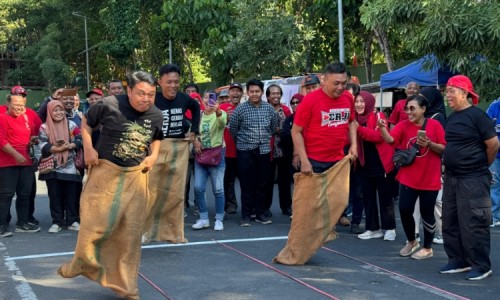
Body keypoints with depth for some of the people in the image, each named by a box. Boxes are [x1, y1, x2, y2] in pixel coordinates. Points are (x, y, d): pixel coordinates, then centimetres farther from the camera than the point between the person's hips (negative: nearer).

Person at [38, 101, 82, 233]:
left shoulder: (71, 125, 6)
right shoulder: (44, 127, 3)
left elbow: (80, 140, 0)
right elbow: (43, 146, -8)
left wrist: (69, 146, -17)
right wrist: (58, 148, -18)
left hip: (70, 167, 1)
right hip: (52, 168, 0)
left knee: (71, 195, 3)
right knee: (55, 196, 3)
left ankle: (72, 221, 11)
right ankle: (57, 222, 9)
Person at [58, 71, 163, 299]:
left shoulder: (156, 116, -3)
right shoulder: (109, 105, -16)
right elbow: (86, 123, 1)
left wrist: (153, 156, 0)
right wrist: (88, 148, -12)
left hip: (136, 176, 3)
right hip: (106, 172, -3)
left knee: (130, 232, 6)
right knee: (95, 223, -1)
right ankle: (83, 263, 28)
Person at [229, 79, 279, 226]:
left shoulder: (269, 108, 3)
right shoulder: (240, 109, -6)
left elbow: (274, 127, 16)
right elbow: (232, 129, 4)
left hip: (264, 150, 3)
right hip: (245, 151, -3)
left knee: (262, 184, 7)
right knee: (247, 184, 0)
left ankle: (260, 213, 17)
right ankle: (246, 215, 7)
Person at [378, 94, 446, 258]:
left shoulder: (435, 125, -7)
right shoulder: (403, 125, -1)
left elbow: (445, 149, -4)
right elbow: (390, 139, -18)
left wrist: (429, 144, -21)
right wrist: (382, 127, -36)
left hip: (429, 179, -2)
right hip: (408, 178, 3)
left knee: (427, 213, 5)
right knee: (404, 210, 0)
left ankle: (427, 248, 23)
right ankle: (411, 241, 27)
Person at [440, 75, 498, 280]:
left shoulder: (476, 115, -14)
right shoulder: (452, 118, 11)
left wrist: (482, 165, -1)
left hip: (473, 179, -9)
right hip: (452, 177, 9)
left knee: (473, 224, -5)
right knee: (450, 222, 12)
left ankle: (481, 265, 5)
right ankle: (458, 260, 24)